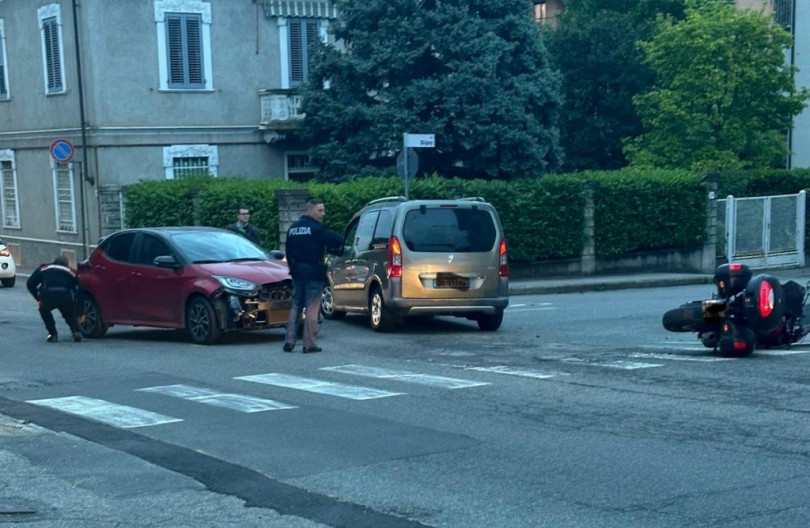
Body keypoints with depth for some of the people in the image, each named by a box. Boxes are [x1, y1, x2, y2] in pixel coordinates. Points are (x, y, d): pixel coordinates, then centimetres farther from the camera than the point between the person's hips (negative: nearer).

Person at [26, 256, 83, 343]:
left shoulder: (43, 268, 30)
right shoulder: (71, 272, 30)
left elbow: (30, 284, 22)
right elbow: (77, 291, 27)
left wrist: (38, 299, 34)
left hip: (47, 297, -1)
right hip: (66, 298, 1)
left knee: (44, 310, 33)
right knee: (70, 315, 29)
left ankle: (53, 334, 22)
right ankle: (76, 332, 2)